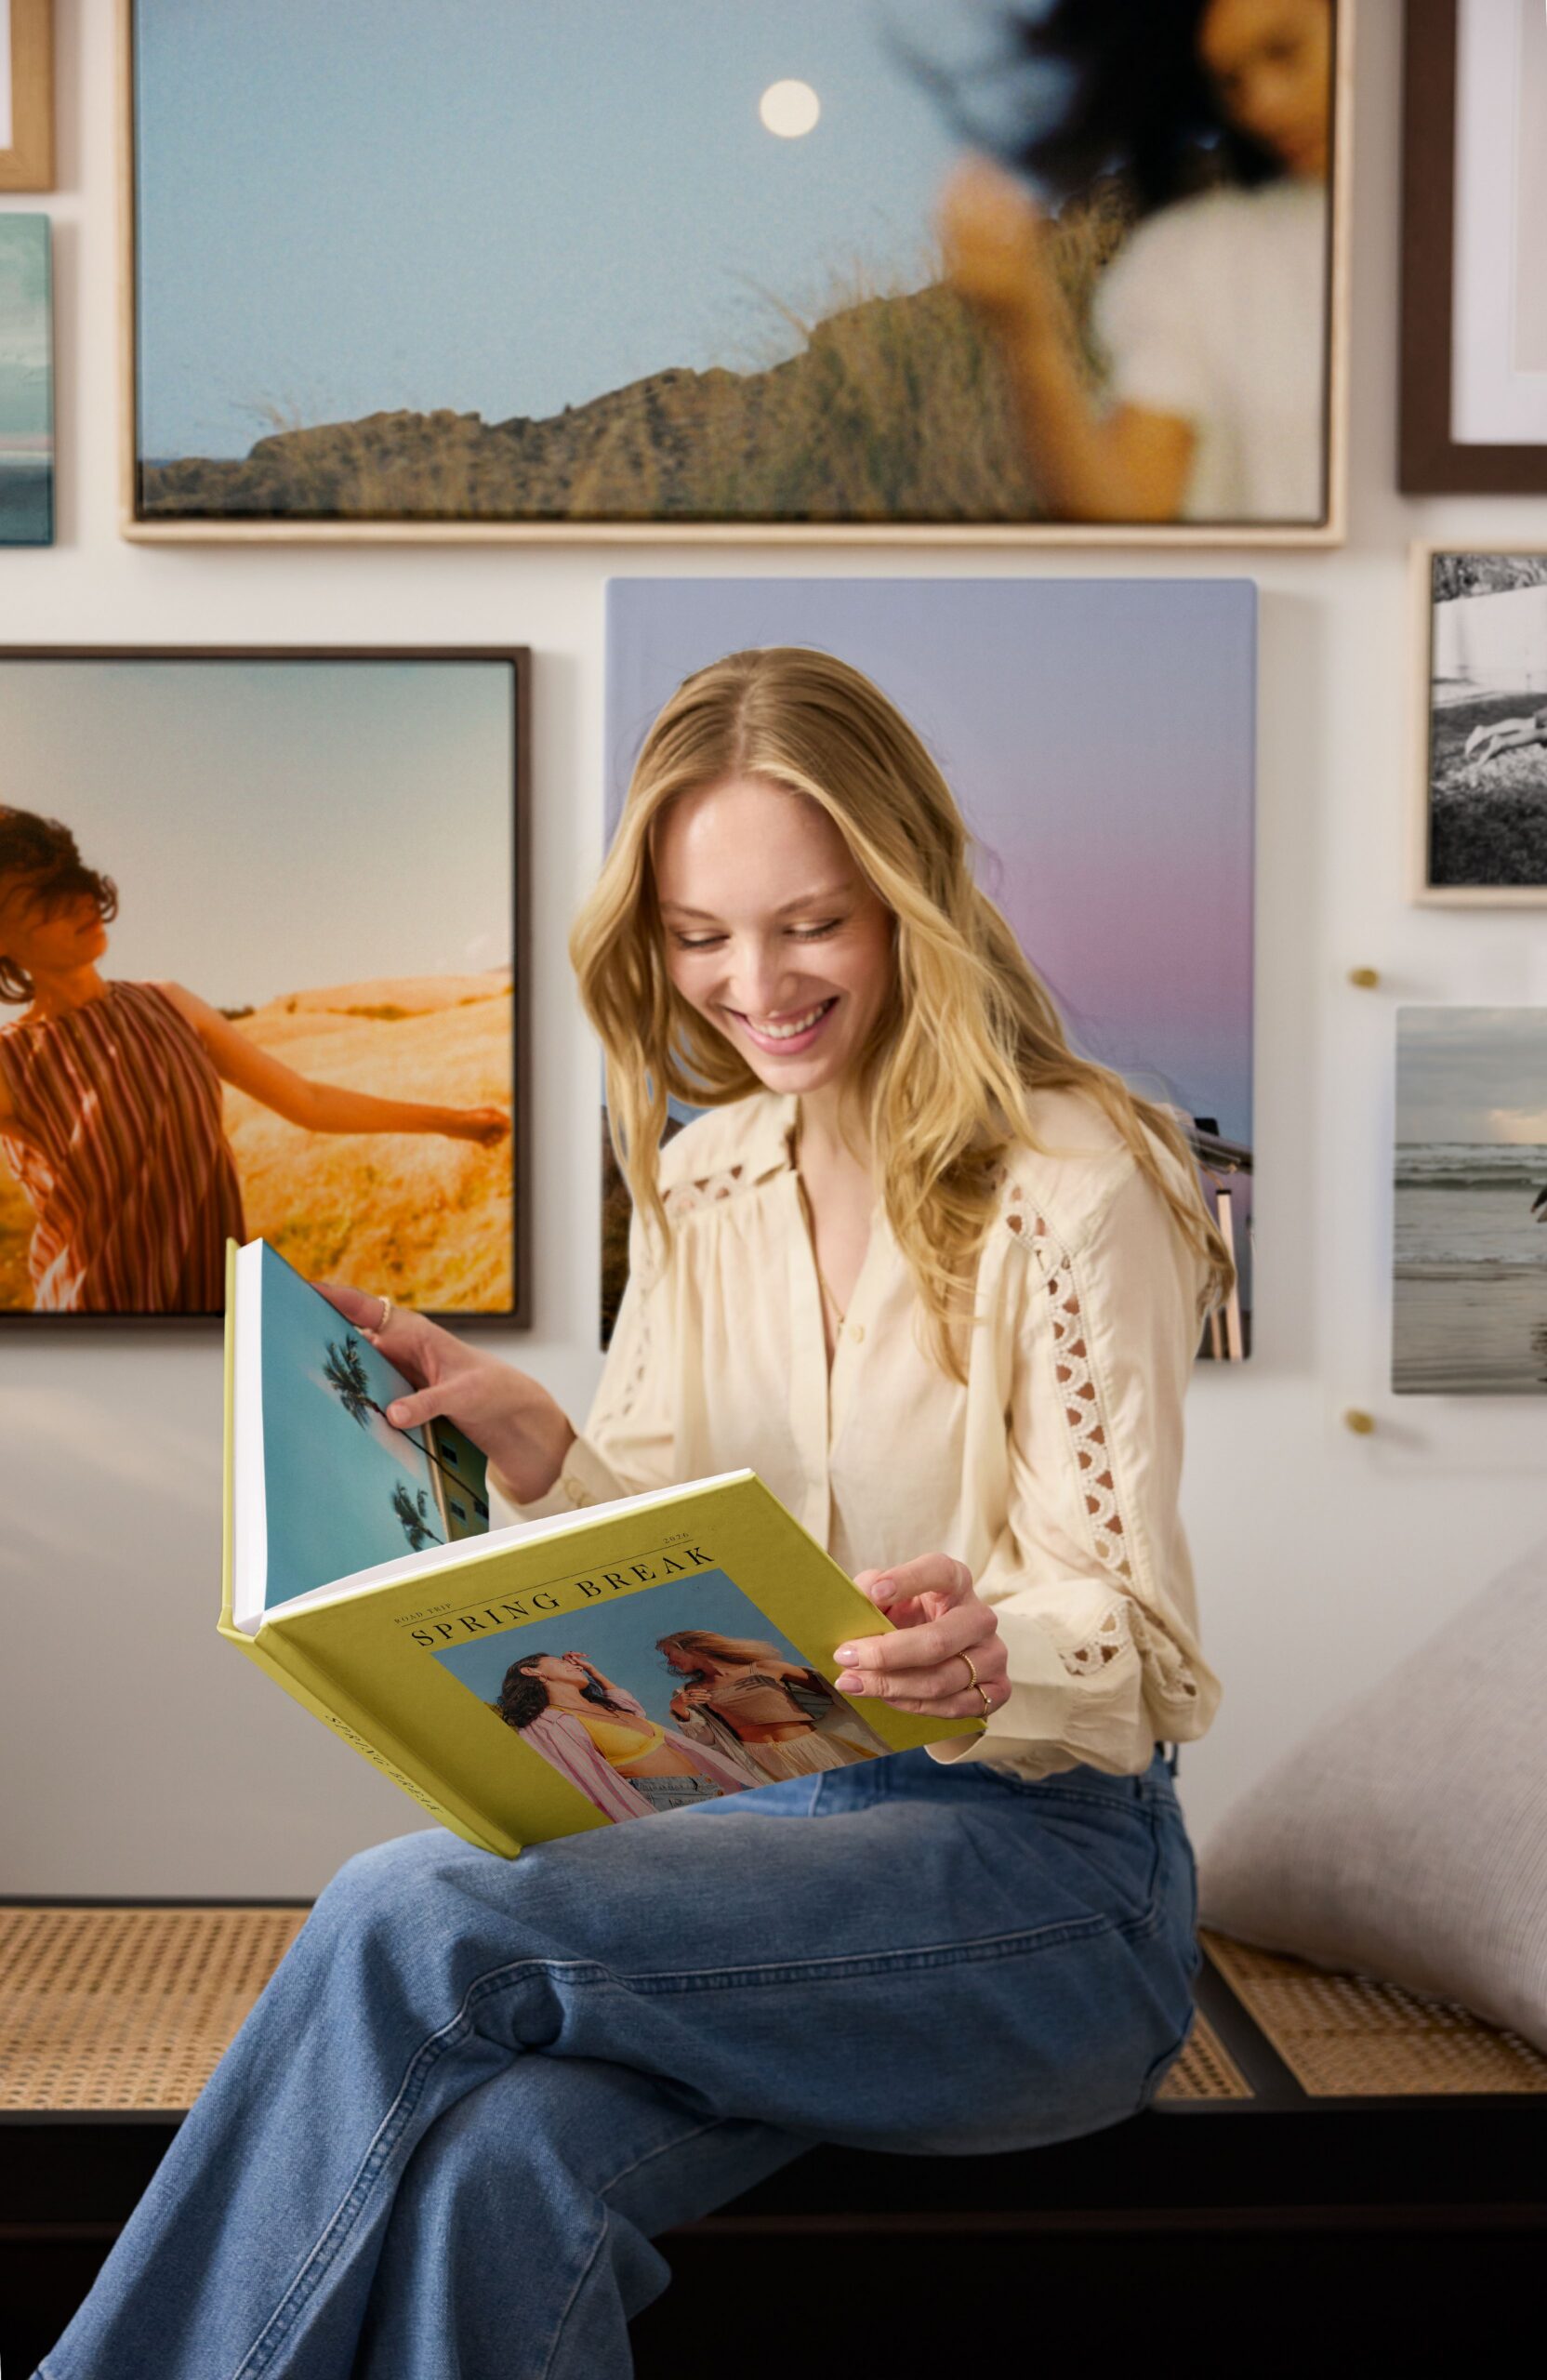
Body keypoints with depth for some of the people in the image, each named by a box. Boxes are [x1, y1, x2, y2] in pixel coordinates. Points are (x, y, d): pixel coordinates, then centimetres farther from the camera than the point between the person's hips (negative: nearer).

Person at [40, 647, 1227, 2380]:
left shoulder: (1075, 1185, -9)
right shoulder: (698, 1182, 10)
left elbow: (1131, 1643, -10)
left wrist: (990, 1663, -33)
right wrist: (535, 1450, -8)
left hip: (1035, 1865, -4)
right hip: (765, 1826, 5)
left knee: (406, 1913, -26)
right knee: (497, 2181, -30)